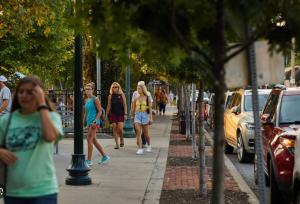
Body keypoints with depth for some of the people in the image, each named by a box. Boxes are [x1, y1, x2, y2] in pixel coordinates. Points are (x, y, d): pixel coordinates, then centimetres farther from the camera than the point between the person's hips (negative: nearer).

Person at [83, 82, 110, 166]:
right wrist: (83, 122, 18)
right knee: (94, 140, 12)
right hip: (89, 122, 9)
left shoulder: (95, 99, -8)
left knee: (89, 140, -9)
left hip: (94, 122, -9)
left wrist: (95, 121, -21)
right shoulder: (86, 100, 14)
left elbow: (100, 111, -12)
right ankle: (104, 156, 23)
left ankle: (89, 160, -4)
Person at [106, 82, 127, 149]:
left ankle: (121, 140, 17)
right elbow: (108, 106, 8)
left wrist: (125, 114, -6)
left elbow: (125, 105, 1)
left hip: (120, 114, -1)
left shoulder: (122, 95, 1)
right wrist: (107, 115, 6)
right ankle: (117, 144, 6)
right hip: (113, 114, 1)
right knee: (114, 128, 0)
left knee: (120, 128, -11)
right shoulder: (110, 96, 4)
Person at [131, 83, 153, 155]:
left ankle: (149, 145, 35)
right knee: (138, 132, -11)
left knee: (146, 133, 8)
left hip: (145, 115, -2)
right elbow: (133, 109, 15)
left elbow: (150, 109, -4)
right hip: (137, 115, 2)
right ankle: (140, 149, -12)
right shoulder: (136, 99, 8)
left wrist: (150, 118, -11)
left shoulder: (147, 98, -1)